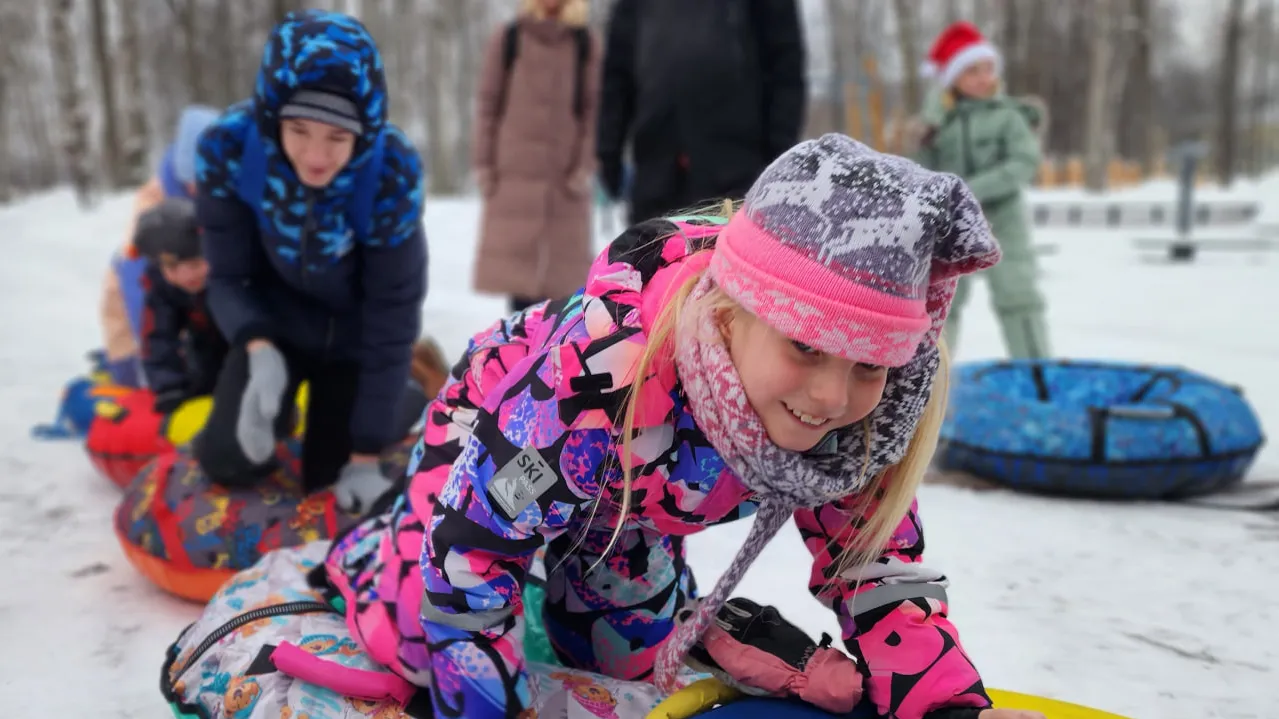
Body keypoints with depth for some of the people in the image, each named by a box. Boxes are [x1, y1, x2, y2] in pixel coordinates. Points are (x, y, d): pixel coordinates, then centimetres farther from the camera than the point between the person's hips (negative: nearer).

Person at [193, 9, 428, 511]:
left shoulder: (392, 172, -32)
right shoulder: (230, 148, -28)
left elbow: (391, 318, -25)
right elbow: (228, 277, -15)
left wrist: (366, 455, -22)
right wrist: (258, 349, -38)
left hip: (352, 333, -1)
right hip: (276, 322, 1)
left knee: (330, 486, 2)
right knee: (230, 461, -18)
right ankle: (281, 411, 15)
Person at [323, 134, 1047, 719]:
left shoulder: (862, 415, -32)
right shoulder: (599, 376, -49)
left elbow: (875, 566, -20)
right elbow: (471, 544, -37)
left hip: (633, 479, 4)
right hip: (492, 429, -4)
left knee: (628, 655, 12)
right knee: (423, 641, -5)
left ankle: (573, 570, 44)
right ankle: (368, 546, 29)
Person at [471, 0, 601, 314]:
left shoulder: (585, 44, 5)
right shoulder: (507, 39, 4)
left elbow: (594, 108, 4)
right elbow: (488, 104, 5)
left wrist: (585, 166, -5)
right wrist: (483, 164, 0)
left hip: (565, 175, 0)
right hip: (513, 171, 0)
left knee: (562, 261, -1)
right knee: (515, 253, 0)